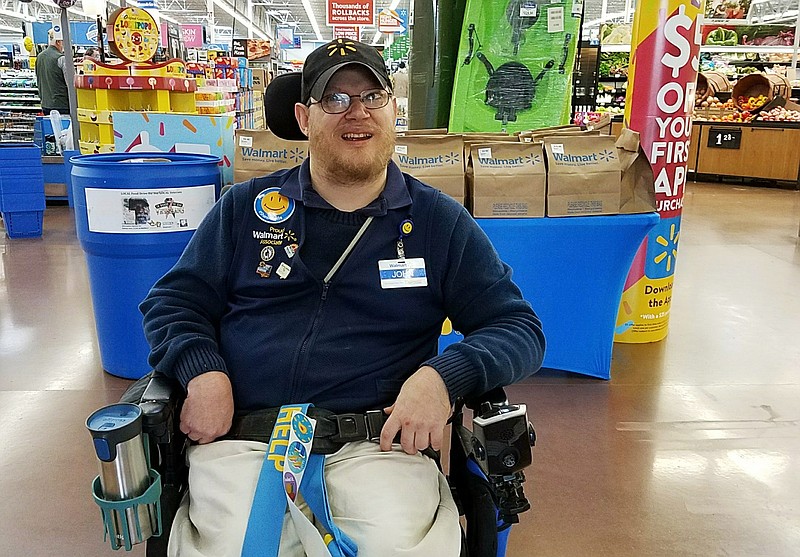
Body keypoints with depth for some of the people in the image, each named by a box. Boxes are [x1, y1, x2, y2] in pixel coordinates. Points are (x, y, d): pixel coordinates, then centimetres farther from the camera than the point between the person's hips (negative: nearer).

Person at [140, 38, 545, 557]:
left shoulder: (440, 222, 7)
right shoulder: (247, 207, 12)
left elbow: (520, 328, 6)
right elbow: (172, 301, 14)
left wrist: (443, 376, -14)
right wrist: (202, 371, -7)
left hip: (379, 440, 0)